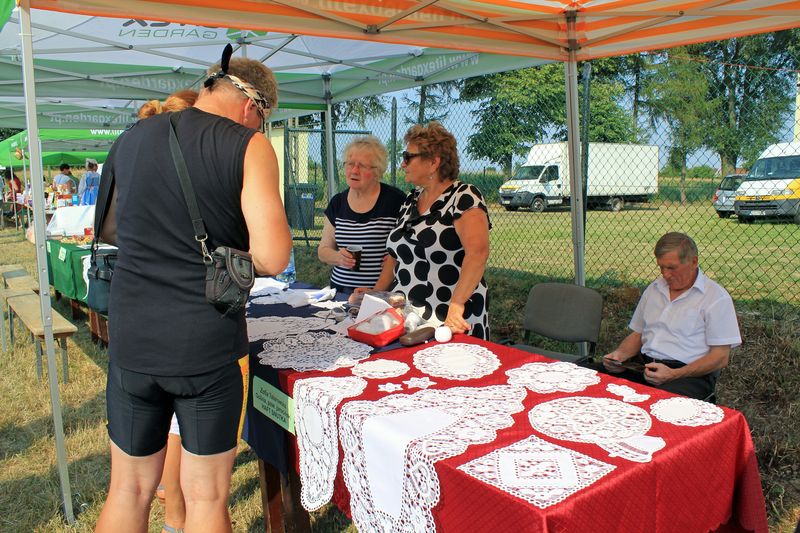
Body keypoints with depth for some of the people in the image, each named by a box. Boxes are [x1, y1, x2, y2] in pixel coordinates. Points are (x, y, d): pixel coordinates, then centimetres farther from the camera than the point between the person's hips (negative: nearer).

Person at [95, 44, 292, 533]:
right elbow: (272, 258, -17)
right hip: (208, 346, -4)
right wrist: (232, 249, 3)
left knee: (130, 490, 20)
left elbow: (107, 229, 22)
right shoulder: (248, 146, -8)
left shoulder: (132, 138, 8)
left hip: (130, 340, 5)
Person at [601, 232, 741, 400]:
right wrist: (620, 354, 3)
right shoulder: (653, 289, 19)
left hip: (690, 374, -6)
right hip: (644, 366, 6)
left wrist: (674, 374, -19)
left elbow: (720, 358, -7)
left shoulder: (716, 298, -1)